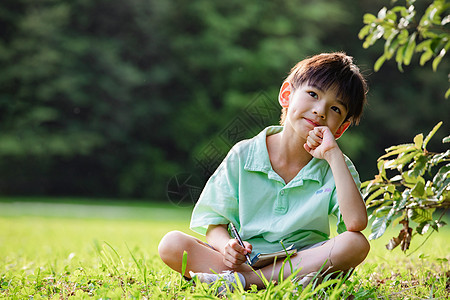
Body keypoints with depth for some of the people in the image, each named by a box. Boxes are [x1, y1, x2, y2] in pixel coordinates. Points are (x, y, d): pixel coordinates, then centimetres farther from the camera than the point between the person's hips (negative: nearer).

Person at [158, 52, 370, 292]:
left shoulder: (335, 168, 0)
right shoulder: (243, 156, 0)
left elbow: (357, 222, -20)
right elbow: (214, 222, 1)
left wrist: (333, 154, -18)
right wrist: (226, 246, -24)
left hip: (303, 260, 1)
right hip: (244, 259, 0)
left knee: (355, 244, -30)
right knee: (171, 244, -20)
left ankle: (242, 280, -30)